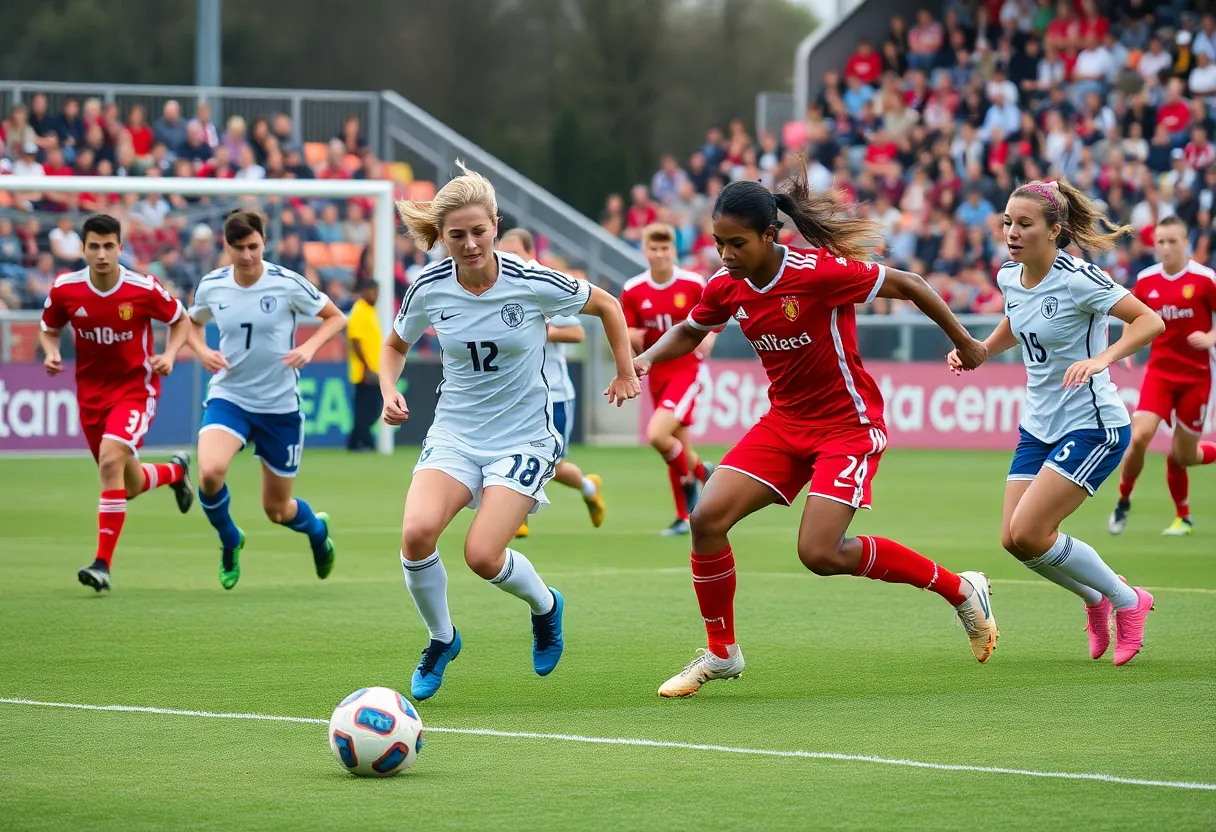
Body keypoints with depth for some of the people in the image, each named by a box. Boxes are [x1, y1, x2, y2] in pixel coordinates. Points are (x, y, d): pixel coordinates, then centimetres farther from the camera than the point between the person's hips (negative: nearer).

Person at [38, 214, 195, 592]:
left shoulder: (144, 289, -15)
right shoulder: (64, 289, -9)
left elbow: (180, 321, 3)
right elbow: (48, 329, 9)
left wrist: (169, 355, -15)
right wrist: (51, 353, -13)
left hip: (136, 388, -4)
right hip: (91, 393, 4)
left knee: (111, 461, -28)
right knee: (129, 486, 13)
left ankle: (103, 563, -24)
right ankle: (175, 471, 51)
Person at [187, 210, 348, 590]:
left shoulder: (287, 284, -12)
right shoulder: (211, 286, -4)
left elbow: (335, 317, 1)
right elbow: (193, 323, 17)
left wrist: (309, 347, -17)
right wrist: (202, 351, -4)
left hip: (280, 405, -1)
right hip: (228, 397, 1)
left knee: (277, 509, 8)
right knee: (210, 472, -29)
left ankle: (317, 528, 47)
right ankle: (229, 542, 3)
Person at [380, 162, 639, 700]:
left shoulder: (533, 283, -14)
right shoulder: (429, 288, -6)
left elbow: (605, 305, 5)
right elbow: (396, 344, 14)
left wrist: (626, 372, 9)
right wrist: (389, 392, -4)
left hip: (524, 438, -3)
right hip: (454, 434, 3)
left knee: (483, 555, -20)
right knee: (417, 532, -24)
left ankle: (545, 605, 16)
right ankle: (440, 639, 4)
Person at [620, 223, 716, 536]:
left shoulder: (693, 284, -7)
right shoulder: (633, 291, -1)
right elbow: (628, 335, 5)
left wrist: (709, 337, -15)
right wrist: (631, 338, -19)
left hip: (687, 369, -4)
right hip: (657, 372, 4)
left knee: (656, 435, -21)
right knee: (678, 445, 9)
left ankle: (689, 482, 5)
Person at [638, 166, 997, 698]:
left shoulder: (820, 271, -24)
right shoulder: (726, 287, -4)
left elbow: (906, 285, -12)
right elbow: (689, 331, 17)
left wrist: (965, 344, -1)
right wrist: (646, 358, -4)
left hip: (849, 424, -6)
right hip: (785, 421, 6)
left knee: (820, 552, -18)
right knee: (707, 518, -11)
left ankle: (960, 590, 3)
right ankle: (721, 654, 7)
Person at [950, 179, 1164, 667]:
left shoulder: (1077, 279, -19)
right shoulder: (1010, 278, 3)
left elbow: (1150, 321, -22)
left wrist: (1101, 359, -36)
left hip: (1092, 425, -8)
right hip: (1040, 426, 8)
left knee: (1028, 533, -17)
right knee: (1013, 539, -1)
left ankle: (1127, 600, 5)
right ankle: (1095, 598, 26)